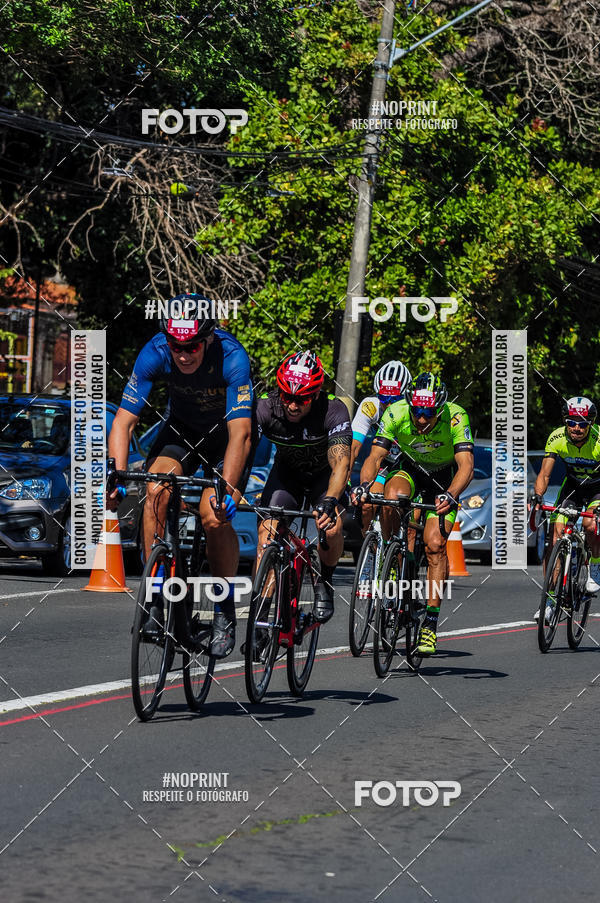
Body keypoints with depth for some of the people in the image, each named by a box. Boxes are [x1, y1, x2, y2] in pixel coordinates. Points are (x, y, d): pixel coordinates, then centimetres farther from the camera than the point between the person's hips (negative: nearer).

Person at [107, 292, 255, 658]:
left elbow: (240, 433, -41)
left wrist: (227, 489, -53)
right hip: (182, 426, 3)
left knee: (214, 516, -20)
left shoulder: (231, 357, -35)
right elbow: (124, 419, -25)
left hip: (227, 431, -3)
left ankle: (226, 611, -1)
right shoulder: (155, 353, -27)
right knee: (156, 491, -23)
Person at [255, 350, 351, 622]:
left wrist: (329, 501, -59)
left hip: (323, 475, -2)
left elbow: (340, 463, -41)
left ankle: (324, 581, 5)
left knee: (331, 529, -26)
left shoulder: (333, 411, -33)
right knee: (267, 531, -18)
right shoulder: (266, 408, -28)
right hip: (287, 472, 2)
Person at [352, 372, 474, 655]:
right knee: (393, 495, -34)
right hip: (410, 468, 2)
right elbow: (375, 457, -29)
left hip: (445, 477, -2)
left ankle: (430, 624, -12)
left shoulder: (455, 417, -32)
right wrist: (363, 485, -49)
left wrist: (450, 496, -56)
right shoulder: (396, 414, -27)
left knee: (435, 545, -17)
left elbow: (466, 466, -38)